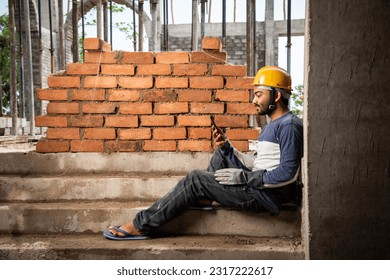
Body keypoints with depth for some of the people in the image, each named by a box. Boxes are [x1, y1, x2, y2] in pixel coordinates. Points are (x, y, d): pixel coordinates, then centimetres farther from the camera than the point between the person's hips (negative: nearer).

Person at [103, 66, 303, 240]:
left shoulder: (288, 125, -12)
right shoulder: (271, 126, 20)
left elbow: (286, 173, -21)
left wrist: (243, 177, -19)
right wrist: (226, 147, 3)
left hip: (270, 194, -10)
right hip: (258, 187, 10)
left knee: (195, 179, -13)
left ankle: (140, 226, -6)